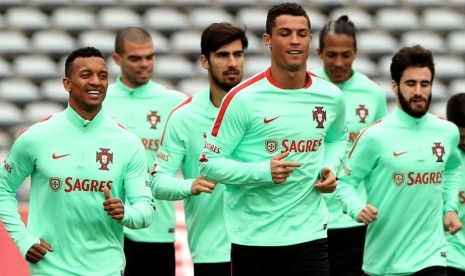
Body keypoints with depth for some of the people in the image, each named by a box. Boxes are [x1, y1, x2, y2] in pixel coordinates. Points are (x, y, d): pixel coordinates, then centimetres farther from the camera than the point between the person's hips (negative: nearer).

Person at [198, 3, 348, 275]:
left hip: (309, 234, 3)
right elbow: (210, 163, -8)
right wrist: (263, 171, -21)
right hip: (252, 239, -3)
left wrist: (330, 168, 5)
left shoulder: (331, 97, 4)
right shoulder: (243, 99, -10)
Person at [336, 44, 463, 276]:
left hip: (431, 257, 2)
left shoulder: (448, 132, 5)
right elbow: (345, 182, -4)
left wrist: (450, 207, 13)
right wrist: (357, 209, -23)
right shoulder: (375, 136, -10)